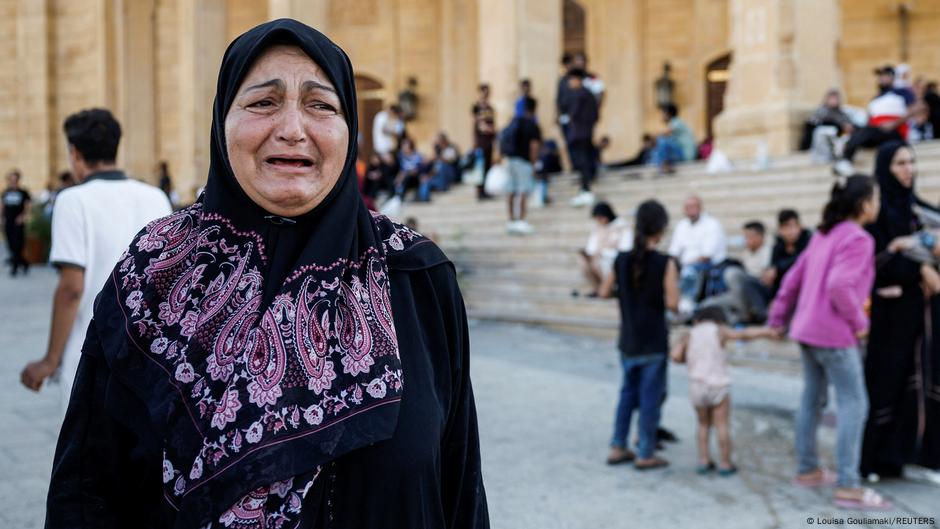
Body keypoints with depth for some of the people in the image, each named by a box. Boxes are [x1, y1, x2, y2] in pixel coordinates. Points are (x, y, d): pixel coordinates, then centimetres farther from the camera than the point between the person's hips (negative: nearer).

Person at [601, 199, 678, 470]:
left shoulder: (621, 260, -1)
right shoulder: (664, 263, -14)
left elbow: (604, 292, 9)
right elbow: (672, 303, -18)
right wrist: (674, 281, 0)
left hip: (628, 341, 5)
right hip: (654, 343, -5)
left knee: (628, 393, 18)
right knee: (650, 397, 5)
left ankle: (618, 447, 22)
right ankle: (645, 454, 11)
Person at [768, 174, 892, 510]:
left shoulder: (824, 235, 13)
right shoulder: (858, 238, -13)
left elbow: (793, 279, 14)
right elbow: (840, 286, -26)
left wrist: (778, 318, 20)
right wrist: (859, 322, -14)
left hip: (807, 329, 9)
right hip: (834, 334, -9)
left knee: (812, 399, 16)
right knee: (854, 404, -6)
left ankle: (807, 470, 25)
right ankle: (848, 487, -8)